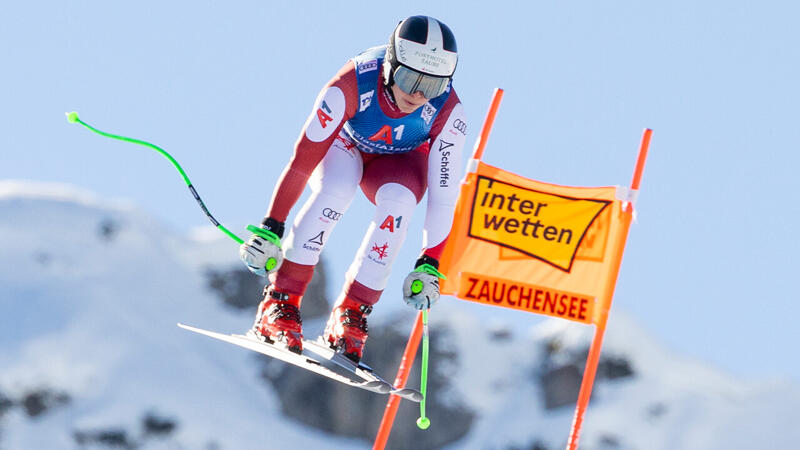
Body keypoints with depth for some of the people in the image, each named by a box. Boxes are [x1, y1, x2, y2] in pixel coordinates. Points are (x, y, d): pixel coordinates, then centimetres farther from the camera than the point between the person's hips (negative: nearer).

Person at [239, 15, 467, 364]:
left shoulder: (447, 112, -31)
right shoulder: (352, 84, -37)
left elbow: (444, 192, -22)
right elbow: (303, 158, -32)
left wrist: (429, 266, -23)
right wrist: (270, 229, -31)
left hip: (397, 161, 1)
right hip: (344, 145, -1)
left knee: (398, 200, -32)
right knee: (336, 188, -35)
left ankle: (350, 315, -21)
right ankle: (279, 303, -27)